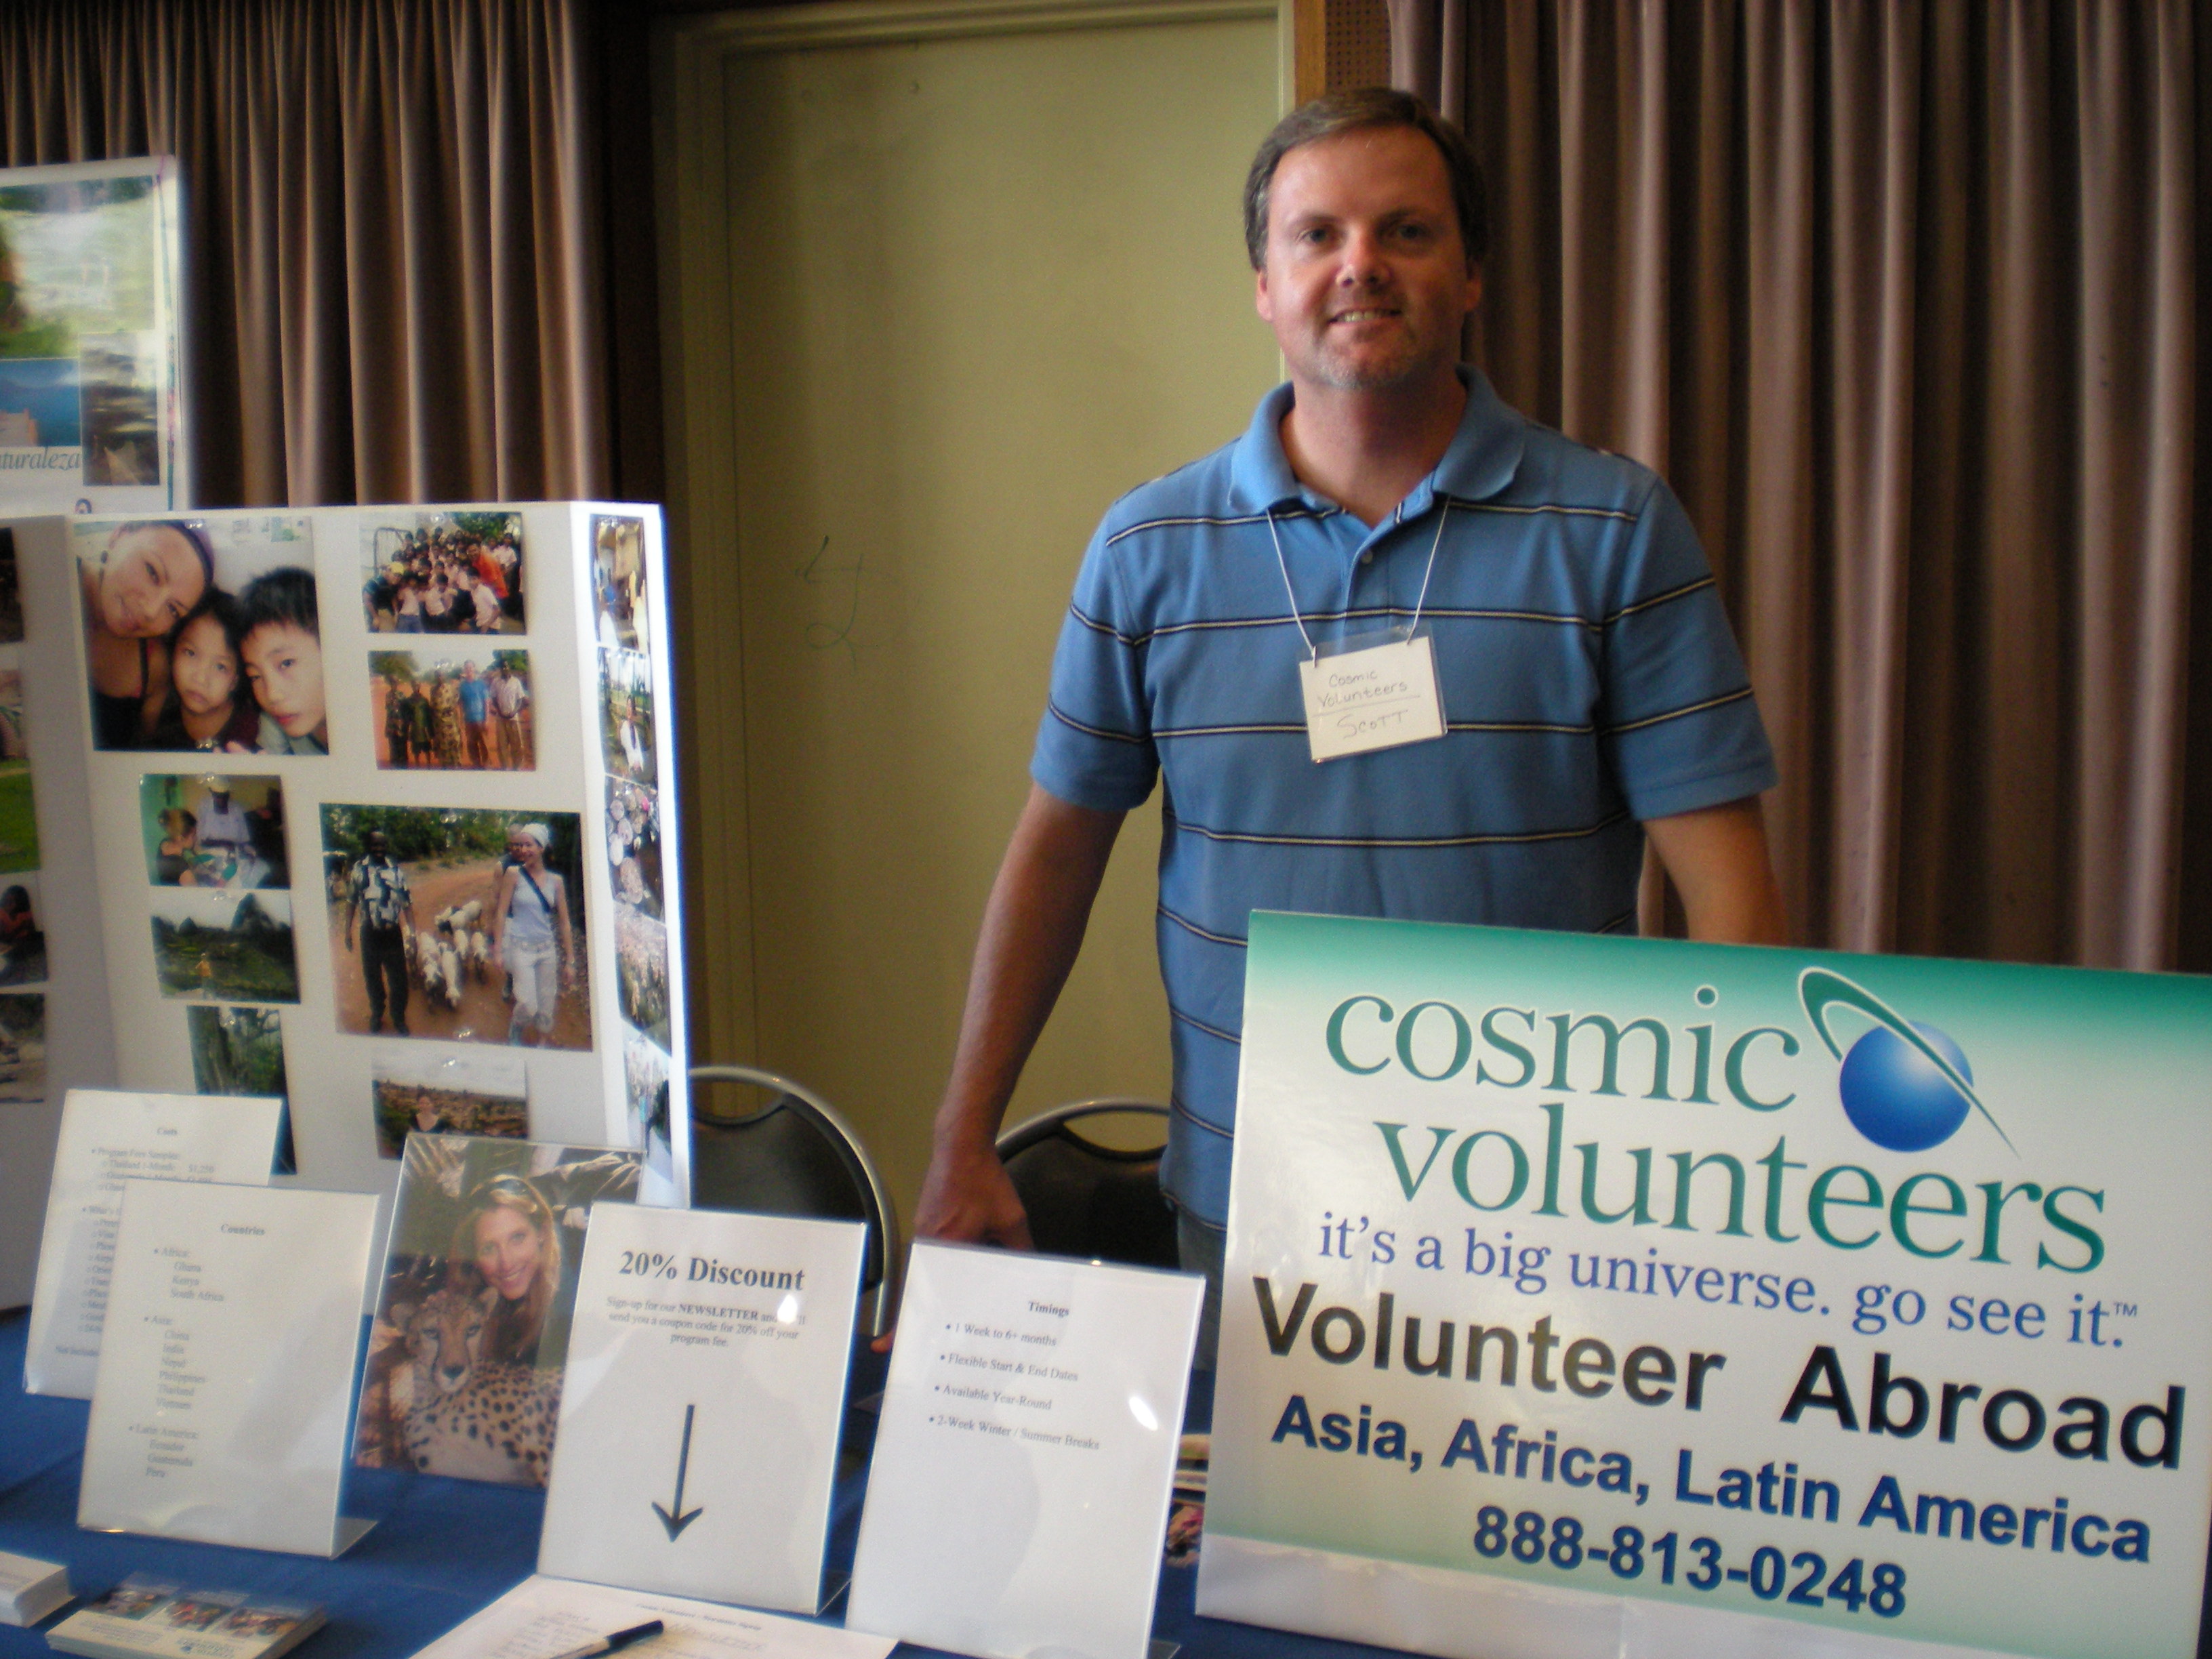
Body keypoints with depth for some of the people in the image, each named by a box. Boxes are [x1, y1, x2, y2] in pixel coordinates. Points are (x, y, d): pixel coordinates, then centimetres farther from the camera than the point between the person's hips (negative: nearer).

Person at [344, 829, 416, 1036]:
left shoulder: (397, 871, -1)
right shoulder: (359, 870, 0)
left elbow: (408, 904, 1)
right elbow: (351, 902, 6)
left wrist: (412, 933, -4)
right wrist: (348, 932, 5)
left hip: (393, 933, 0)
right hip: (369, 933, 1)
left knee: (398, 979, 5)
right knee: (372, 977, 14)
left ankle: (399, 1018, 21)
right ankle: (376, 1015, 32)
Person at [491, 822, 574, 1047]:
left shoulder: (556, 881, 6)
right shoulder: (513, 874, -2)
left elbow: (564, 922, 9)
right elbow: (500, 912, -2)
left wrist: (570, 960, 7)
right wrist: (497, 950, -7)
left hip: (547, 948, 4)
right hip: (520, 947, -4)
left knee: (547, 1008, 6)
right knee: (528, 1006, -12)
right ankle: (513, 1041, 15)